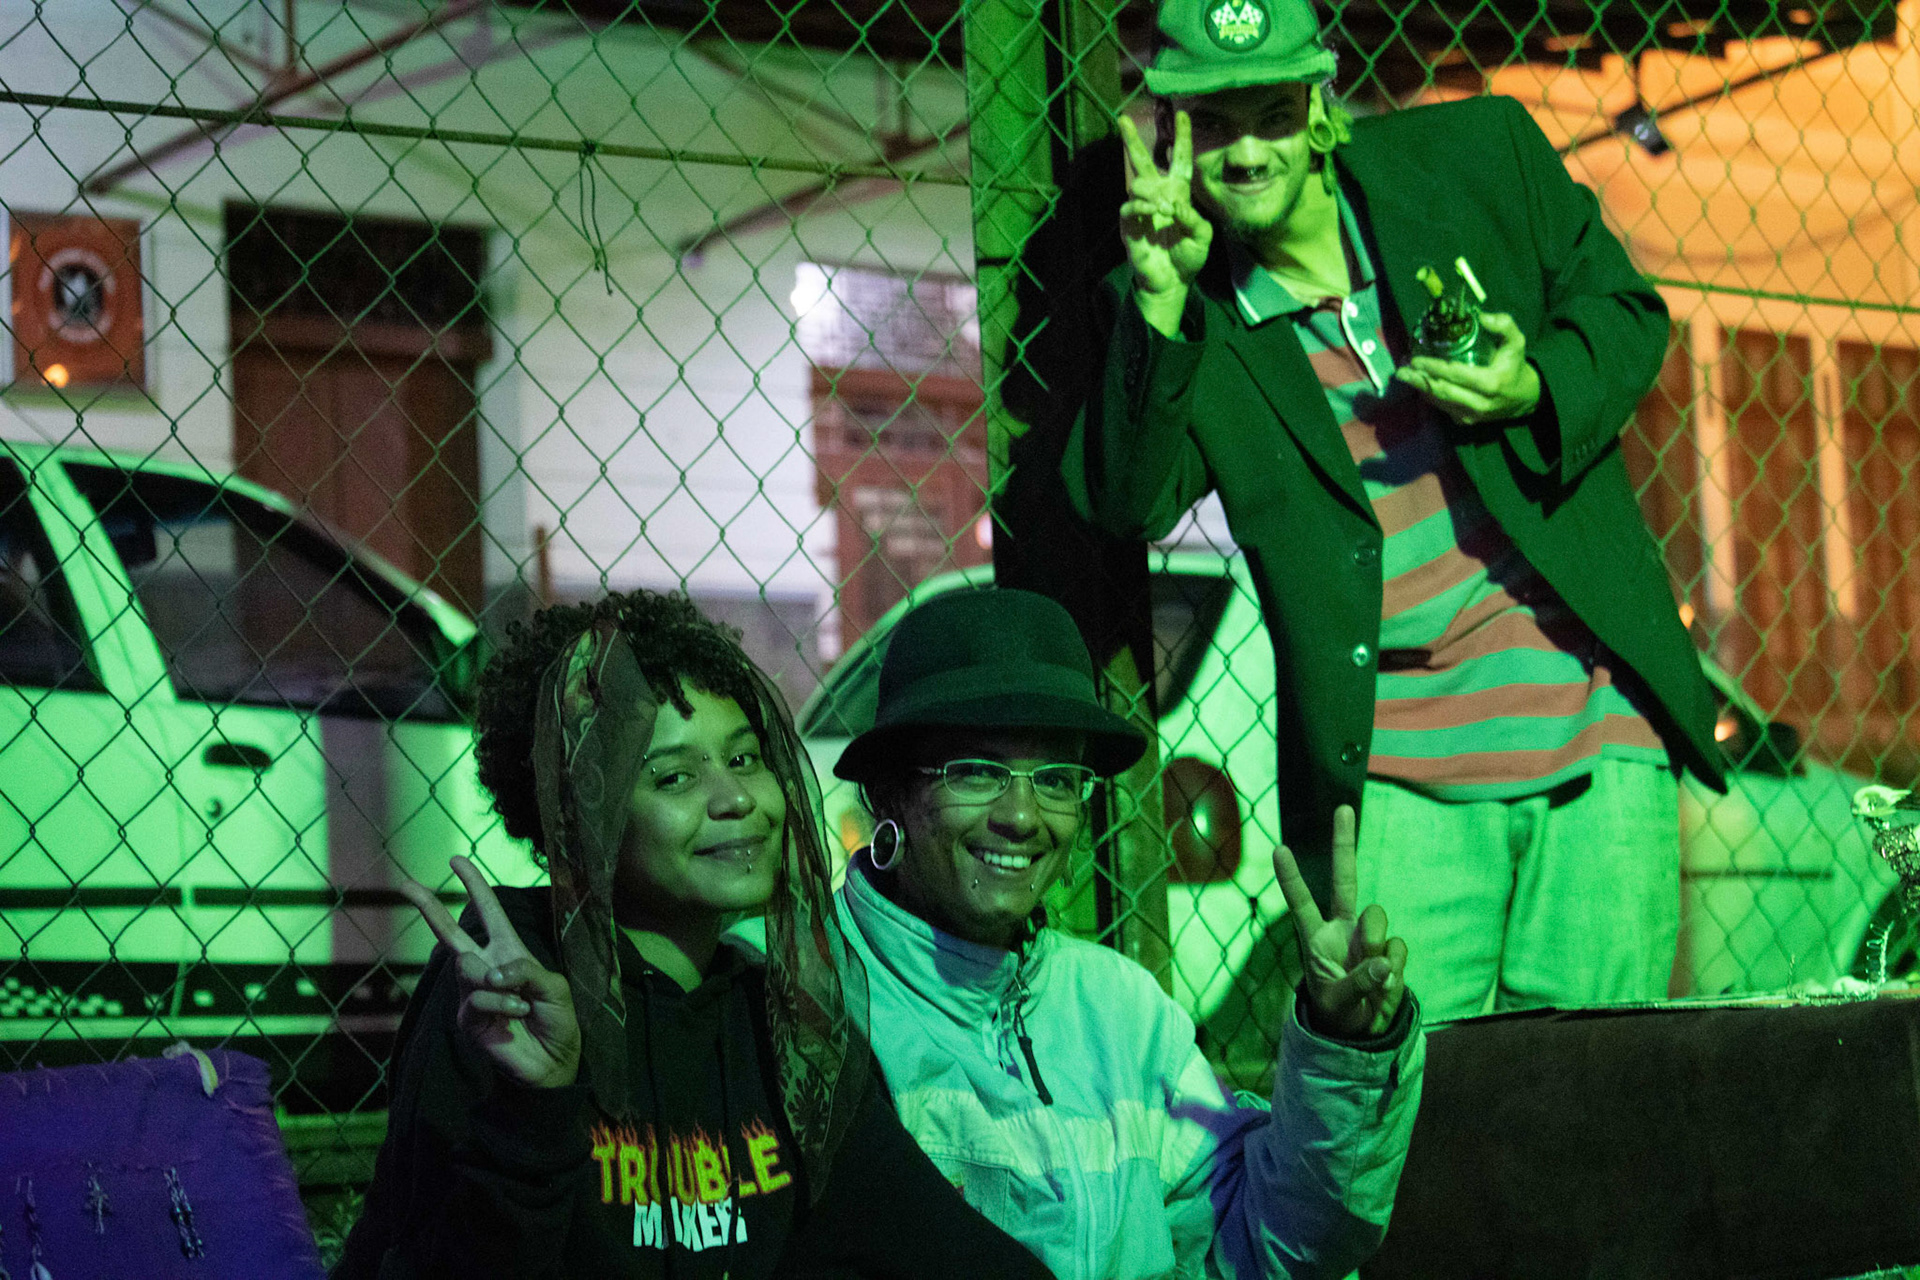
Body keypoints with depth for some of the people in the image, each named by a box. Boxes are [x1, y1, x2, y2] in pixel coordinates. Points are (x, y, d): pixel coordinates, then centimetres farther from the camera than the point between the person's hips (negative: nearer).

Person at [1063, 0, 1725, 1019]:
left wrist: (1536, 390, -9)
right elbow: (1124, 502, -11)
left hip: (1600, 736, 1)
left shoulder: (1480, 154, 4)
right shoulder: (1180, 309, 2)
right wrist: (1160, 302, -22)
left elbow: (1624, 313, 12)